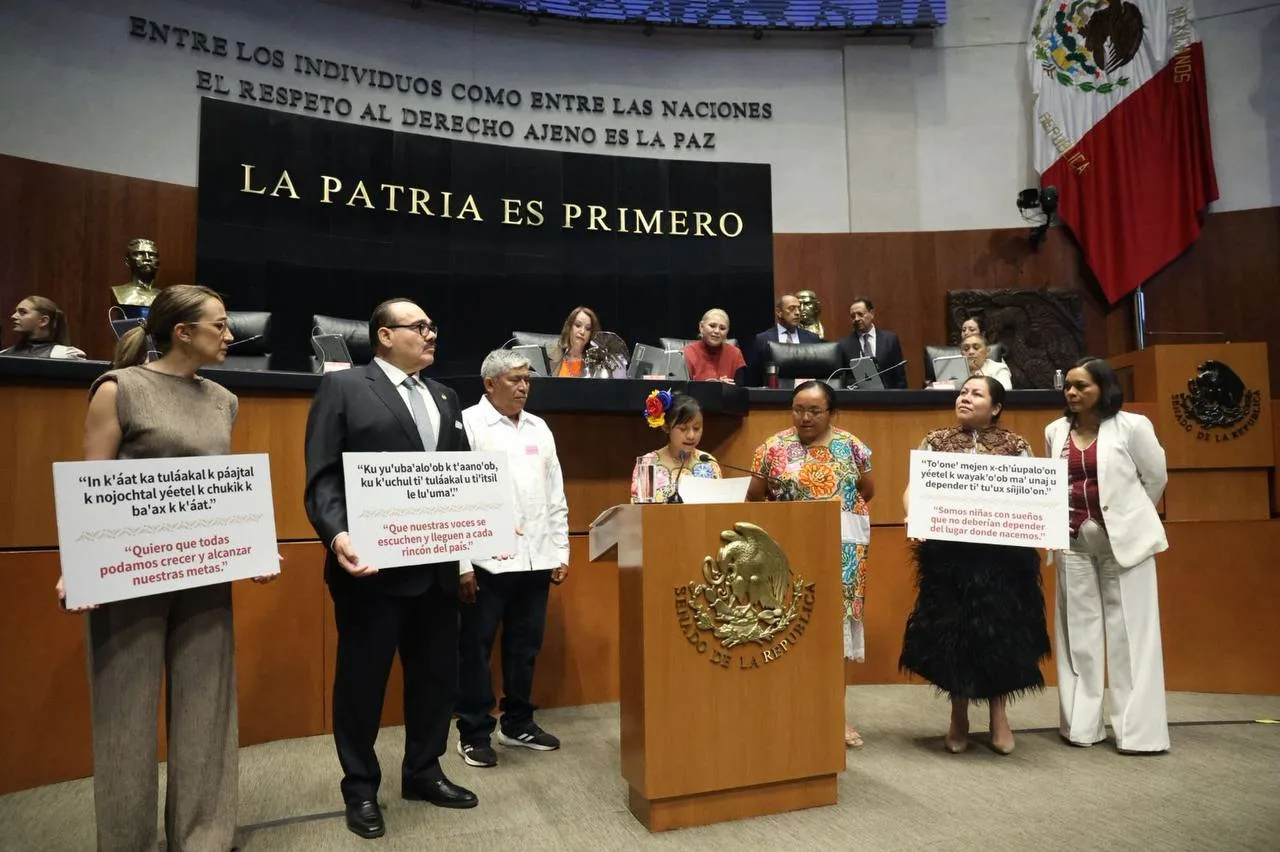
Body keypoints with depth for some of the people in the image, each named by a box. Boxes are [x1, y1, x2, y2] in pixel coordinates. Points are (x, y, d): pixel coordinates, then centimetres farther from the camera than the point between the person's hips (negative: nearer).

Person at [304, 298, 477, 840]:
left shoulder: (444, 398, 15)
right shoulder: (342, 388, -3)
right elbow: (322, 476, -10)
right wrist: (337, 535, -25)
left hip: (436, 566, 6)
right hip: (373, 564, -6)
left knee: (437, 674, 15)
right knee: (362, 680, 10)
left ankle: (423, 772, 35)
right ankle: (360, 789, 29)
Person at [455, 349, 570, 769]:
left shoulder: (539, 428, 12)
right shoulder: (468, 423, -5)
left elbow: (555, 494, 14)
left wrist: (560, 552, 10)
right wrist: (462, 563, -13)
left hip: (535, 557, 6)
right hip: (487, 559, -5)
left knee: (525, 645, 14)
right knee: (476, 647, 6)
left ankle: (518, 723, 31)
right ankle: (474, 732, 21)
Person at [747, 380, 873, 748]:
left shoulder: (851, 446, 5)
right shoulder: (774, 447, 1)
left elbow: (868, 491, 12)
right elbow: (754, 498, 2)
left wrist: (840, 507, -3)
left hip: (842, 548, 1)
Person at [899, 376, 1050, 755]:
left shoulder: (1016, 446, 6)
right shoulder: (936, 442, 6)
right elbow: (913, 489, 0)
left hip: (1003, 554, 0)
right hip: (949, 554, 0)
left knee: (1001, 631, 7)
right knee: (952, 631, 6)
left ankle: (998, 714, 26)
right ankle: (959, 716, 23)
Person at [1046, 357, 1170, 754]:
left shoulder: (1131, 426, -6)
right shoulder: (1055, 432, 6)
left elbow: (1155, 477, 4)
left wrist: (1129, 517, 12)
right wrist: (1061, 523, 9)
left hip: (1124, 539, -4)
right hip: (1073, 540, 4)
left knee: (1130, 632, 1)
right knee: (1078, 632, 7)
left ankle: (1138, 730, 8)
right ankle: (1082, 725, 16)